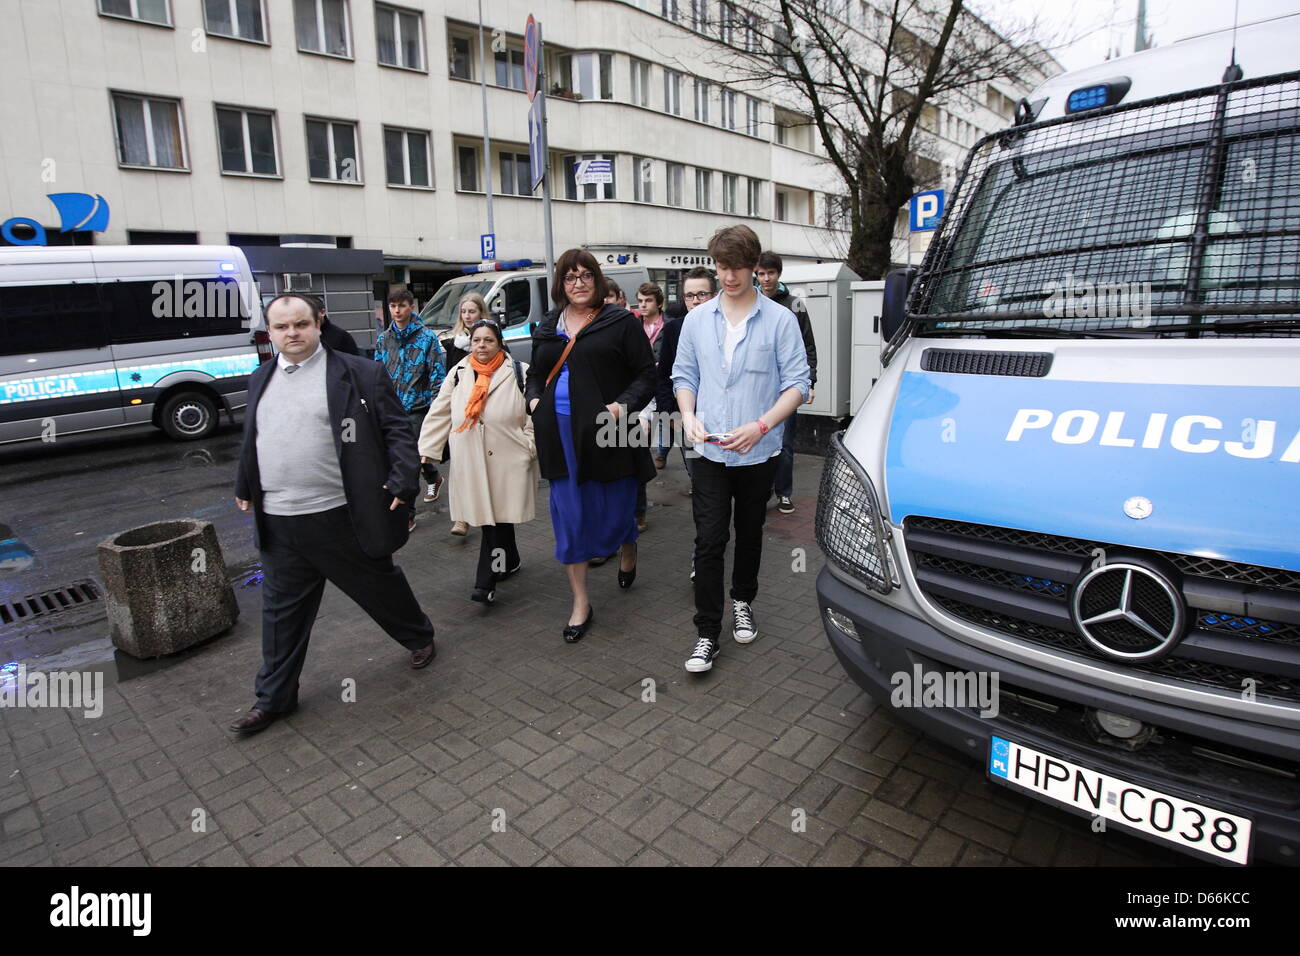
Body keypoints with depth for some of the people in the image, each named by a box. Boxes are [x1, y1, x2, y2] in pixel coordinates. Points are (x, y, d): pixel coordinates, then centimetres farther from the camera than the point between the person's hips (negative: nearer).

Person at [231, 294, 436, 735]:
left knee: (380, 586, 13)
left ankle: (419, 637, 40)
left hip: (342, 516, -4)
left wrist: (402, 481, -16)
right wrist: (245, 487, 22)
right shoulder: (261, 379, 11)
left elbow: (397, 429, -7)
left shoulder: (359, 373, -6)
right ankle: (274, 698, 28)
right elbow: (251, 439, 23)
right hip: (279, 522, 5)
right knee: (282, 611, 13)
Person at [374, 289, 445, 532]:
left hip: (417, 407, -5)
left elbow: (438, 376, -6)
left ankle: (406, 515, 1)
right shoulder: (384, 339, 9)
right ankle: (433, 477, 47)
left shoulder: (427, 338, -5)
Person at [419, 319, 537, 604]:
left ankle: (486, 583, 0)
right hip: (471, 461, 4)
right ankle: (509, 561, 33)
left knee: (498, 518, -4)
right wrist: (425, 450, 6)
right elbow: (439, 414, 11)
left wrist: (530, 446, -8)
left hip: (507, 460, -4)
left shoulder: (519, 372, -1)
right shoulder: (458, 373, 10)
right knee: (488, 518, 10)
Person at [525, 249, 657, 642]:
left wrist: (624, 404, -19)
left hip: (607, 433, -4)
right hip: (561, 436, 4)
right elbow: (535, 373, 23)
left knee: (614, 510, 7)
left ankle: (628, 549, 46)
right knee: (569, 516, 6)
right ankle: (580, 603, 18)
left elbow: (646, 373, -3)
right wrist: (534, 400, 4)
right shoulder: (547, 326, 13)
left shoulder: (620, 322, -1)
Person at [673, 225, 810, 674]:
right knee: (709, 542, -2)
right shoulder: (697, 319, 6)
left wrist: (760, 425, -21)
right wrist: (689, 415, -9)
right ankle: (707, 634, 6)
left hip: (759, 452, -1)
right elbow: (684, 376, 11)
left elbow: (797, 383, -7)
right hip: (710, 452, 1)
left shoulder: (780, 319, -4)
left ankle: (743, 602, 38)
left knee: (749, 534, 16)